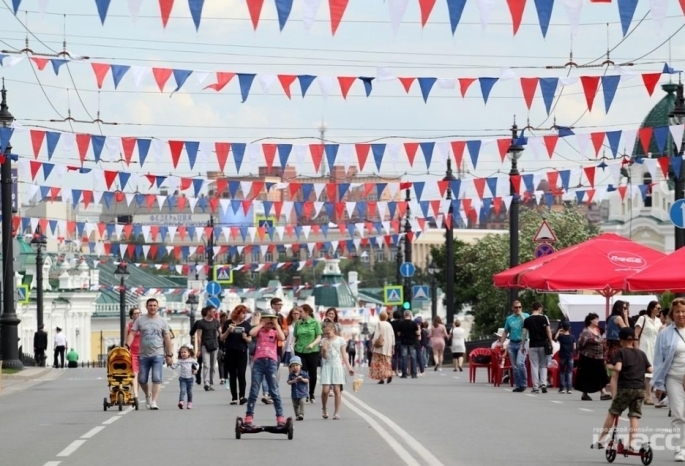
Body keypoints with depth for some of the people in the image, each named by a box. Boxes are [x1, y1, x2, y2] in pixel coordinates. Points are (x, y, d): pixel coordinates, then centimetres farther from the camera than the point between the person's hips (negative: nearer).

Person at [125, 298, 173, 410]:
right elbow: (132, 333, -1)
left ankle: (153, 402, -10)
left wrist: (169, 355, 4)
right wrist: (127, 346, -17)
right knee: (142, 379, 6)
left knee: (157, 379, -11)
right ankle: (148, 395, 33)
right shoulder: (140, 320, 6)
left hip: (158, 354, -1)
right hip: (144, 355, 1)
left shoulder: (162, 321, 6)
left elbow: (167, 338, 7)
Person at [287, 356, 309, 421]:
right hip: (294, 393, 3)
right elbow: (288, 382, -2)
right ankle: (297, 415, 20)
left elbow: (307, 381, -5)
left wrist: (302, 379, -22)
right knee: (295, 405, 9)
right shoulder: (291, 375, 3)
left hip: (302, 392, -3)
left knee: (302, 402, -19)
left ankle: (301, 414, -19)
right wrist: (292, 381, -22)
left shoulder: (303, 373, -2)